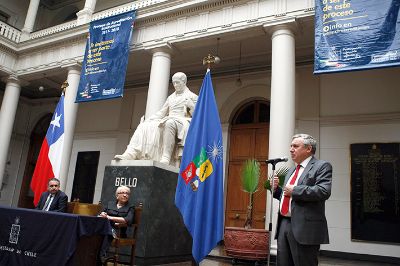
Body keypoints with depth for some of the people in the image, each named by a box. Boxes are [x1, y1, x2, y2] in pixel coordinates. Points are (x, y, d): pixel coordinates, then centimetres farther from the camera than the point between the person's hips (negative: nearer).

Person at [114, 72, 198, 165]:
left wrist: (191, 105, -15)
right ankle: (130, 153, -34)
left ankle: (166, 158, -48)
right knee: (144, 126, -17)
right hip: (168, 122, 6)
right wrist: (148, 120, 9)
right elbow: (161, 113, 23)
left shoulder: (192, 96, 11)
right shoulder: (171, 97, 26)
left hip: (183, 123, -6)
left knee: (170, 123, -41)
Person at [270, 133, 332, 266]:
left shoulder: (321, 166, -4)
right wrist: (276, 189, 8)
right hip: (284, 224, 8)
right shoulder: (292, 170, 21)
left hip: (305, 227, -8)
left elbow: (323, 191, -20)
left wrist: (294, 190, -16)